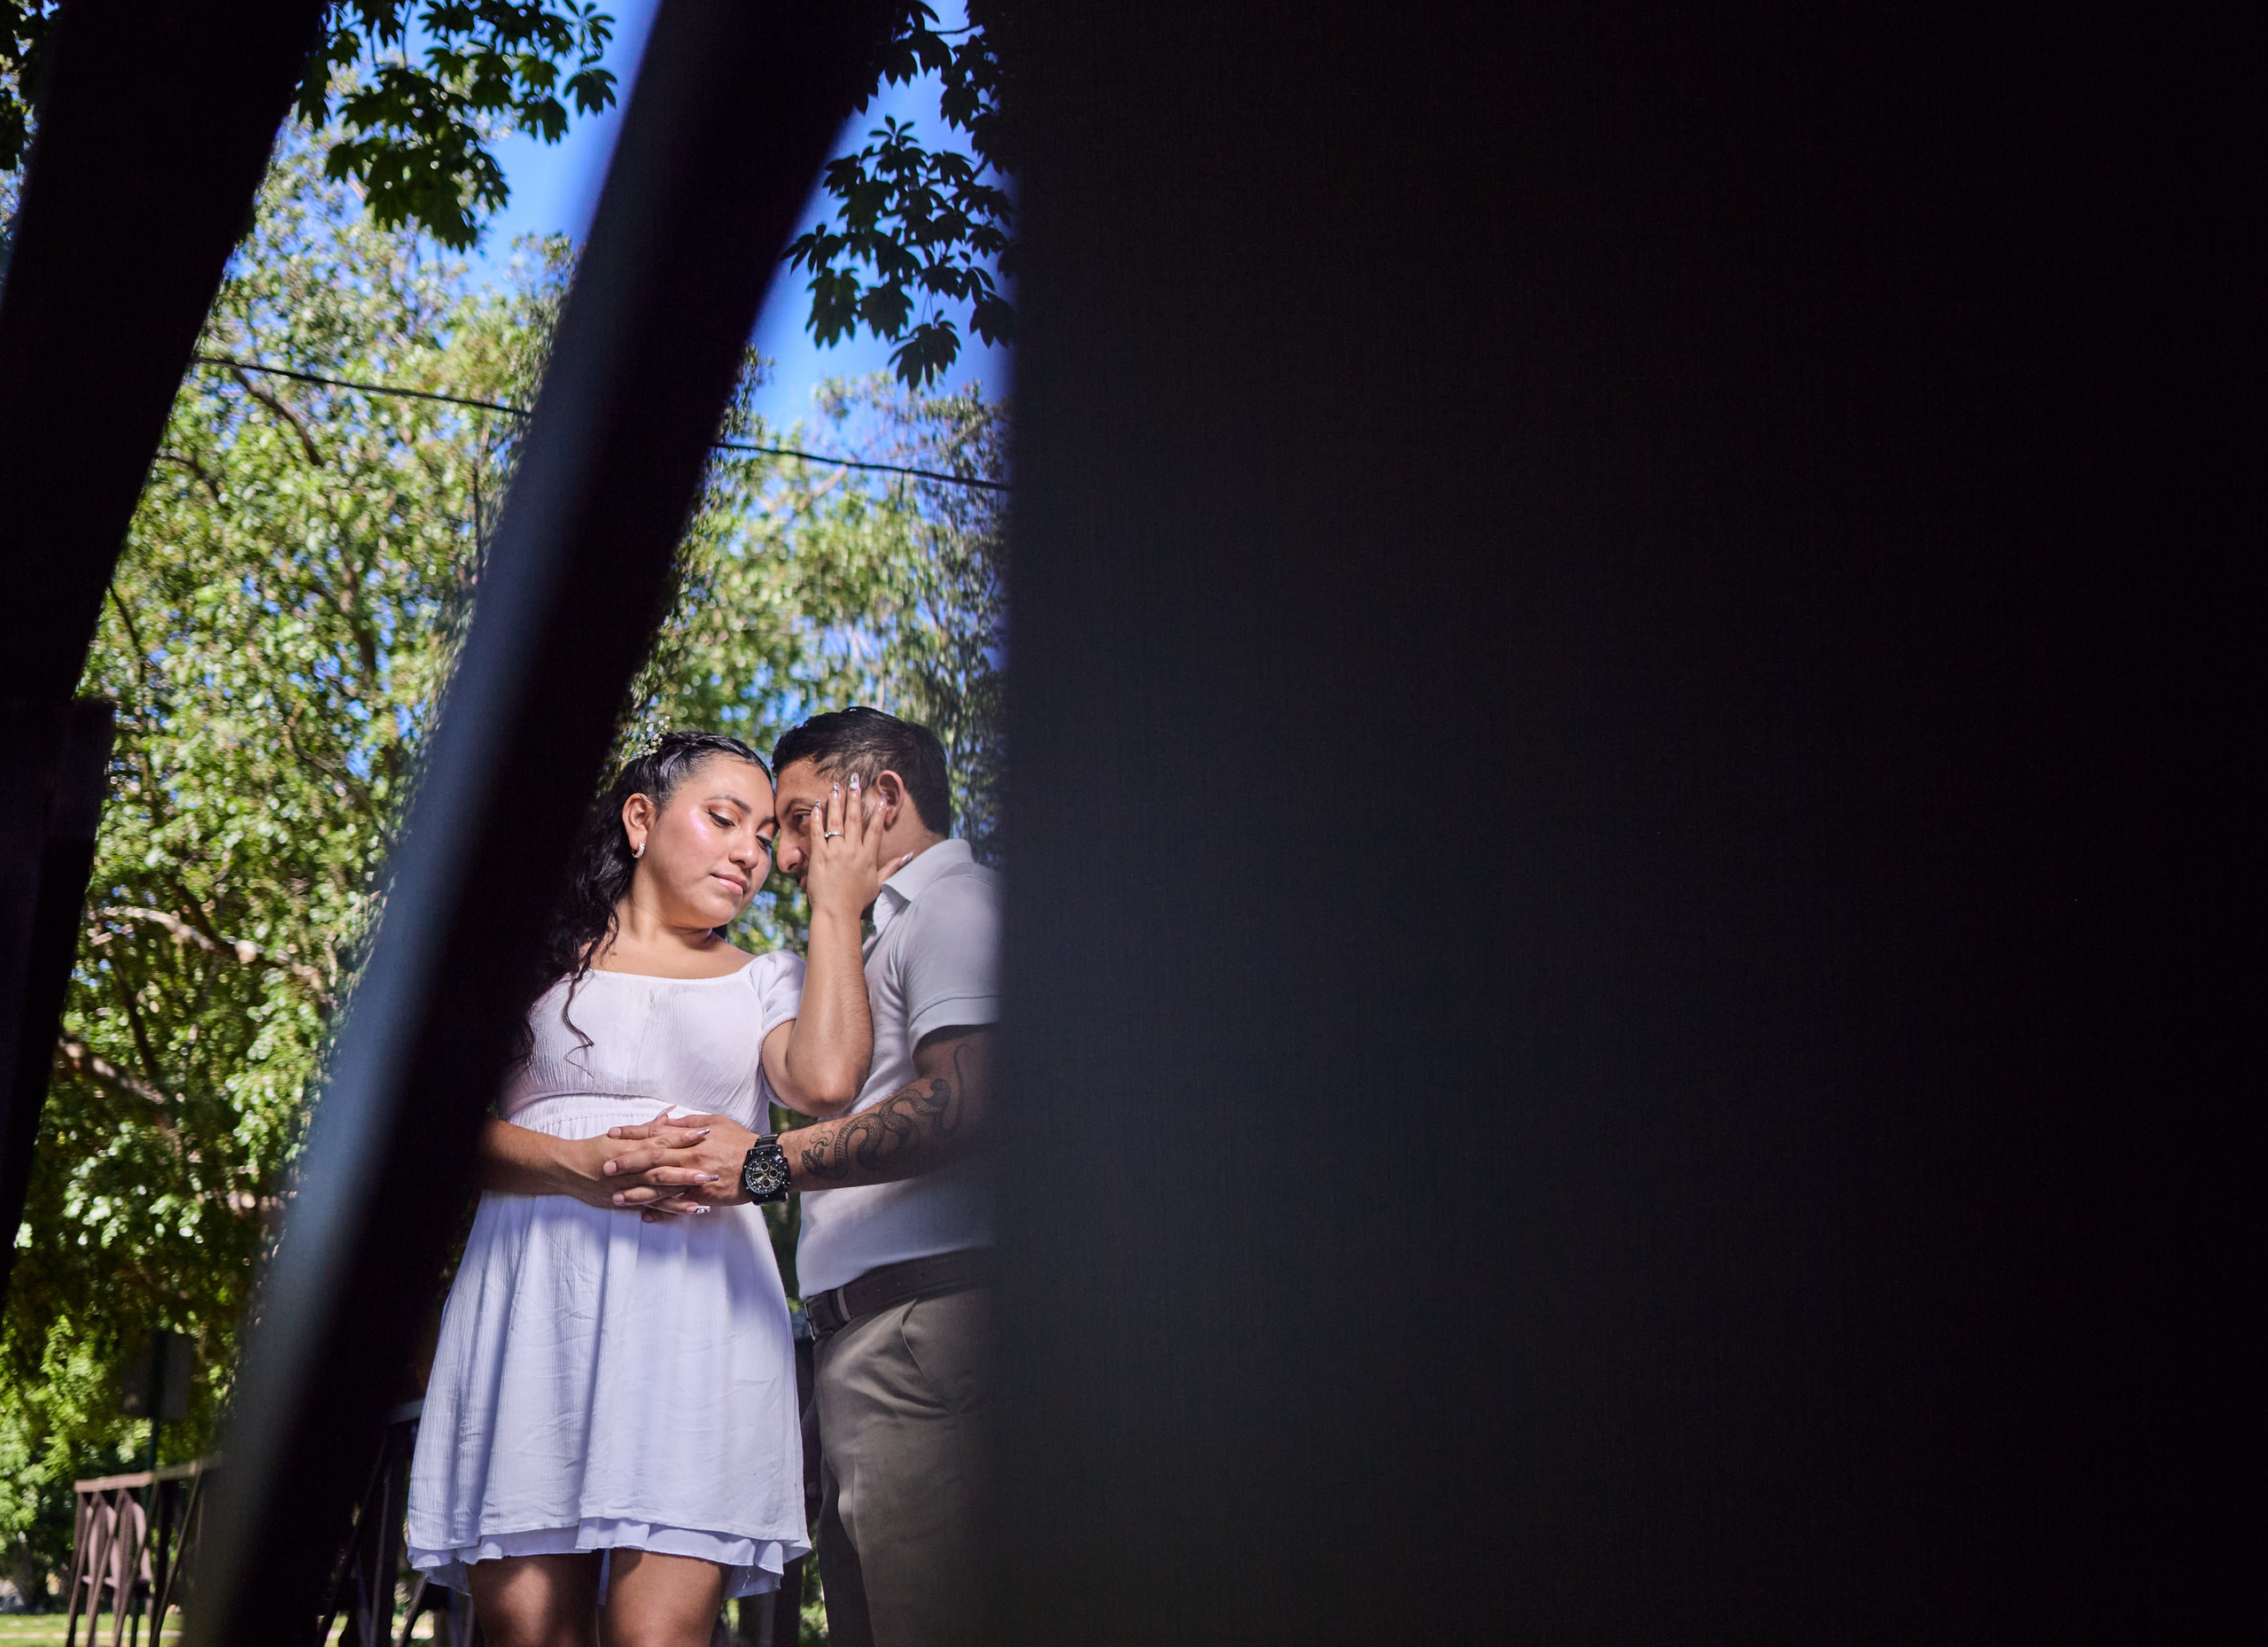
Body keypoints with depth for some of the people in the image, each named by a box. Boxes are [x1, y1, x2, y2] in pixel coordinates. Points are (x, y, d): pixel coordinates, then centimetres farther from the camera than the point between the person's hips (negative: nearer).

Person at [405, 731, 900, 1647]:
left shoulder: (766, 982, 22)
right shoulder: (533, 963, 20)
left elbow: (826, 1081, -2)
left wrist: (836, 905, 9)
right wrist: (579, 1162, -13)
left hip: (695, 1308, 0)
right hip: (532, 1296, 0)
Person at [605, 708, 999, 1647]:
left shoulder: (954, 901, 0)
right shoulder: (906, 929, 32)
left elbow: (963, 1099, -17)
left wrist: (768, 1163, -18)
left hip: (923, 1313, -10)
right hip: (869, 1337, 10)